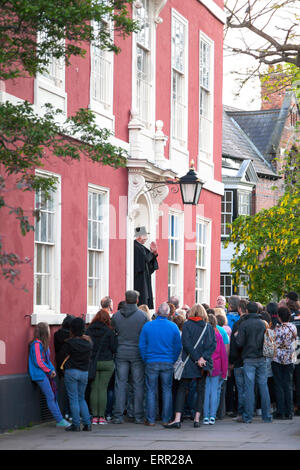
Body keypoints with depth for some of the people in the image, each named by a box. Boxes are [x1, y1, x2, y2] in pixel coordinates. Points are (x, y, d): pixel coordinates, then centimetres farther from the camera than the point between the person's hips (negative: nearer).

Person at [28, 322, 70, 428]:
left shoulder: (43, 344, 15)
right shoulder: (36, 344, -15)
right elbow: (38, 362, -18)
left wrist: (52, 370, 4)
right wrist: (49, 370, -8)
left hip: (46, 374, 9)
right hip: (40, 375, -9)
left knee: (53, 397, 7)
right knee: (50, 398, -8)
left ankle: (60, 420, 8)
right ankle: (60, 421, -7)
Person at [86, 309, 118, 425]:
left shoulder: (88, 331, 0)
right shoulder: (109, 331, -7)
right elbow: (114, 348, -5)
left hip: (92, 362, 2)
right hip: (107, 362, -2)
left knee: (94, 389, 5)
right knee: (103, 389, 1)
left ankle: (94, 416, 3)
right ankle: (101, 416, -1)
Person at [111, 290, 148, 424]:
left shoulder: (116, 316, 1)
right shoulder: (142, 315, -5)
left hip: (121, 353, 2)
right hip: (137, 353, -1)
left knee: (120, 384, 5)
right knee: (138, 384, 4)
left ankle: (118, 415, 4)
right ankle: (138, 416, 5)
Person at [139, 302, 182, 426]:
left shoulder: (147, 326, -3)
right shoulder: (173, 327, -2)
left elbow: (142, 346, 0)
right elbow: (178, 347, 2)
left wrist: (145, 360, 10)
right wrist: (173, 361, 12)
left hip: (151, 363, 0)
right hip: (168, 363, 1)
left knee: (151, 391, 5)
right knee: (167, 390, 9)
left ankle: (151, 419, 5)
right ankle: (166, 419, 10)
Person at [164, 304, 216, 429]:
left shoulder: (187, 325, -1)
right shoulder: (209, 327, 7)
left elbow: (186, 344, -11)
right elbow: (213, 344, -2)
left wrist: (197, 359, -11)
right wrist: (203, 357, -10)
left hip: (189, 363, -2)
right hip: (205, 364, 2)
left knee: (182, 389, 1)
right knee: (201, 389, 9)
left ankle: (177, 419, -9)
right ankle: (197, 418, 5)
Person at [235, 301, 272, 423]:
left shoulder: (244, 324, -7)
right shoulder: (262, 324, 6)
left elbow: (240, 343, -8)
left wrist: (236, 335, 10)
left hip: (249, 359, -4)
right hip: (262, 359, 4)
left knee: (249, 387, -3)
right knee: (263, 387, 6)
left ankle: (247, 417, -2)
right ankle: (267, 416, 7)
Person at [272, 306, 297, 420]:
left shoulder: (278, 329, -14)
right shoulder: (293, 327, 1)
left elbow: (275, 345, -13)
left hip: (278, 360, -4)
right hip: (289, 360, 4)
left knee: (279, 386, 2)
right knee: (288, 386, 8)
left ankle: (280, 412, 2)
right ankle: (289, 412, 7)